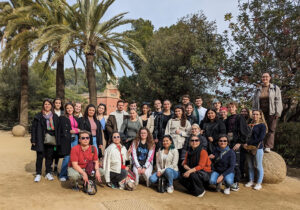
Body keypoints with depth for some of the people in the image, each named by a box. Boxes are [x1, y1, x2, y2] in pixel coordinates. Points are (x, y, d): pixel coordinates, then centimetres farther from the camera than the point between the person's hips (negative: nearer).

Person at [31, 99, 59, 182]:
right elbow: (34, 128, 0)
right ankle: (38, 174, 15)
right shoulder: (38, 116, 2)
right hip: (41, 140, -2)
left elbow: (57, 129, 10)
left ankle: (48, 173, 21)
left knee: (49, 156, 7)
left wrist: (57, 140, 5)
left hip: (51, 140, 2)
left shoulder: (55, 117, 9)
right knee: (40, 157, 2)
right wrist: (33, 140, -5)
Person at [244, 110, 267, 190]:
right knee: (250, 166, 11)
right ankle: (251, 181, 24)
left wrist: (248, 143, -13)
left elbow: (260, 138, -13)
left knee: (258, 166, 2)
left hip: (258, 148, -5)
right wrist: (245, 144, -5)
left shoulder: (262, 125, -4)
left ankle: (259, 183, 14)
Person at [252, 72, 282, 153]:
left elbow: (278, 101, 2)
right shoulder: (258, 90, 16)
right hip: (261, 112, 2)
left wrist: (278, 112, -8)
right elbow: (254, 103, 16)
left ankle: (268, 147, -6)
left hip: (271, 112, -2)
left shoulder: (275, 88, 9)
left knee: (271, 129, -6)